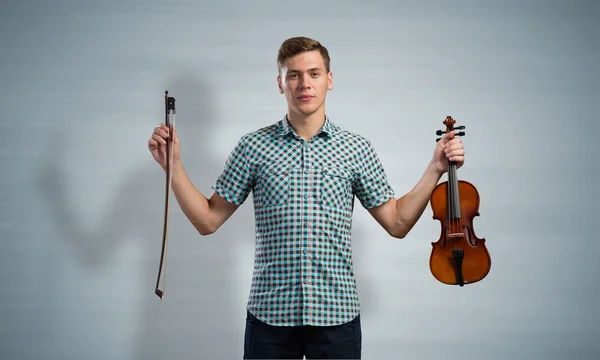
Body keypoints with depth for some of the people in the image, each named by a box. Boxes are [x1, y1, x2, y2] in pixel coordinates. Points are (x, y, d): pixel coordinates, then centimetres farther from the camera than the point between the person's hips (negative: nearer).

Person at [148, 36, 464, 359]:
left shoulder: (356, 148, 2)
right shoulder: (253, 147, 1)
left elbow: (397, 223, 7)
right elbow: (208, 220, 5)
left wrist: (435, 169, 0)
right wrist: (173, 164, -5)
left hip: (338, 313, 1)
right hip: (270, 313, 0)